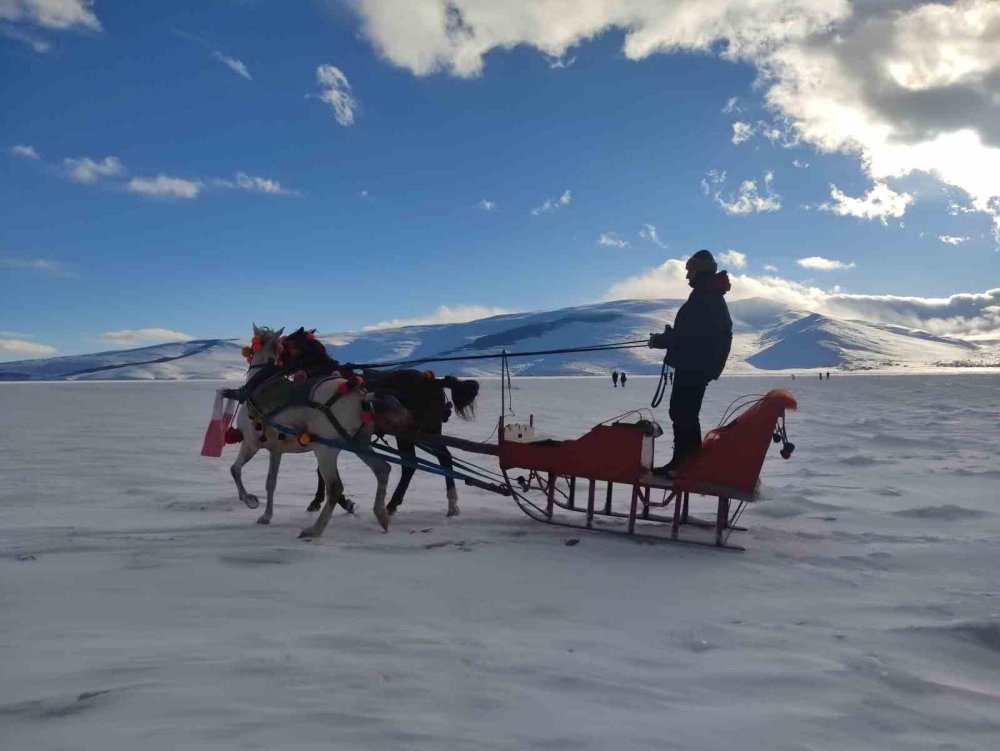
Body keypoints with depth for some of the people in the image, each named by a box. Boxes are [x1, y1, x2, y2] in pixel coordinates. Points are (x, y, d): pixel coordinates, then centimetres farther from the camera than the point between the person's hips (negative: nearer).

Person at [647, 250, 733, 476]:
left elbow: (690, 333, -21)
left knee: (682, 413, -8)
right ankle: (689, 461, 21)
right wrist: (671, 335, 15)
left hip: (693, 366, -11)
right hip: (700, 365, 11)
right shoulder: (713, 296, 18)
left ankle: (683, 463, -6)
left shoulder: (703, 298, -16)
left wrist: (659, 340, -10)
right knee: (686, 413, 16)